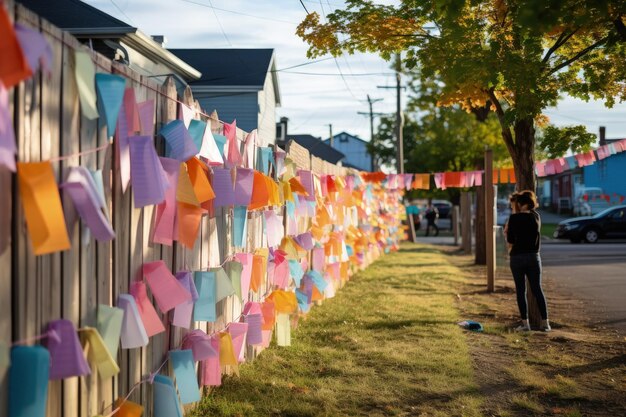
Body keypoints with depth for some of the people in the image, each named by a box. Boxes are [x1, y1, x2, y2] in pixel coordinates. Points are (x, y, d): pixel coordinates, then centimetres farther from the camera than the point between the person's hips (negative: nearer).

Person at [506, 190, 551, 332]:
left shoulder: (514, 218, -10)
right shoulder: (536, 216, 4)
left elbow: (510, 240, -5)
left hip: (517, 257, -4)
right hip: (534, 256, 4)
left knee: (521, 291, 4)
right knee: (537, 290, 8)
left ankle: (525, 323, 3)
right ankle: (545, 322, 6)